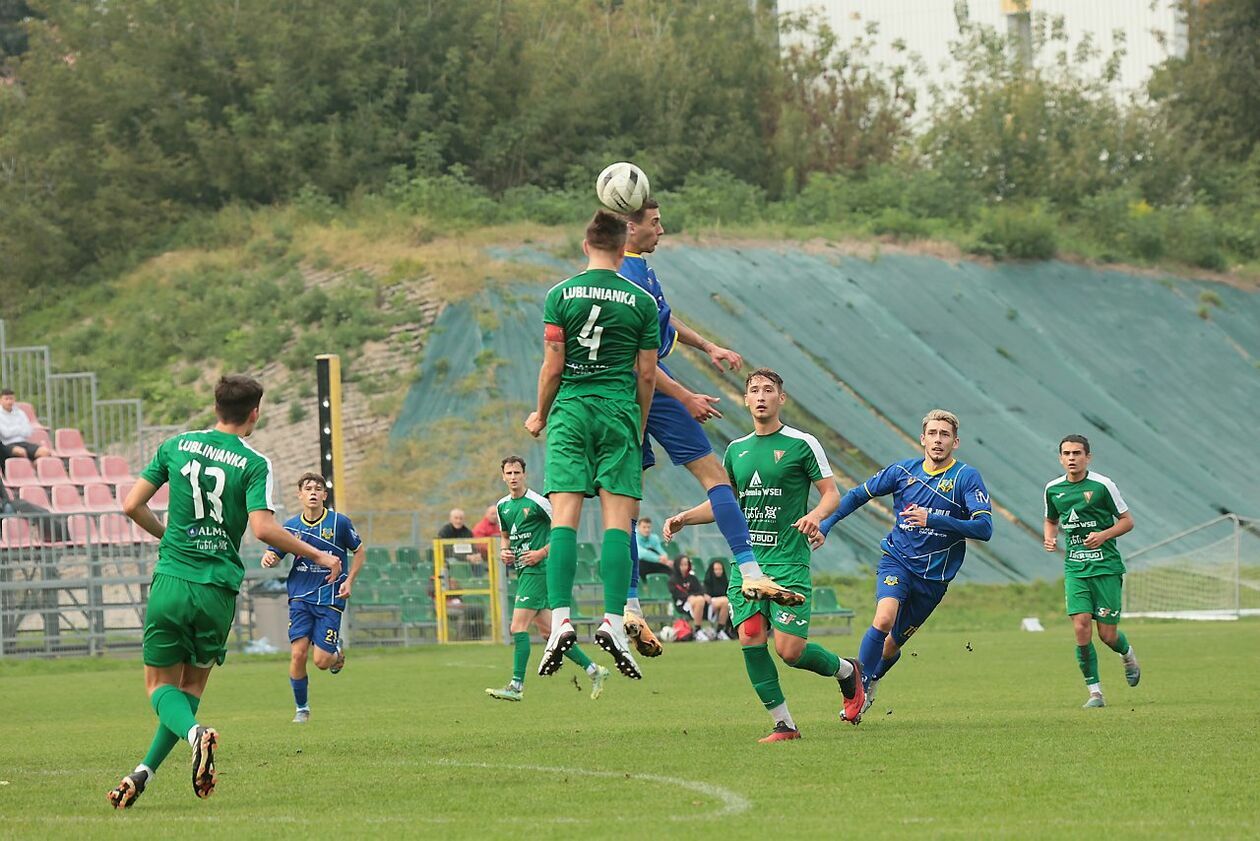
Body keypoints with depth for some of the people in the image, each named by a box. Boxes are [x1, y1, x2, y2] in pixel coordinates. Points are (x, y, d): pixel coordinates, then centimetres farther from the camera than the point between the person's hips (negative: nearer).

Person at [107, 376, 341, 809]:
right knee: (193, 683, 16)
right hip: (217, 590, -1)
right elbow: (263, 528, -16)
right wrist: (319, 556, -5)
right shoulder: (253, 464, -4)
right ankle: (145, 772, 3)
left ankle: (194, 733, -23)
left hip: (170, 584, 1)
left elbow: (132, 505, 5)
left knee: (161, 684, 10)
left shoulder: (176, 446, 5)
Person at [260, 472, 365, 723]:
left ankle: (337, 650, 29)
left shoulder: (339, 522, -3)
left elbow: (360, 551, 8)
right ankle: (302, 709, 8)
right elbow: (275, 555, 8)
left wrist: (349, 581, -3)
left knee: (322, 661, -9)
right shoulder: (291, 526, 2)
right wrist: (268, 558, -16)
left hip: (330, 599, -2)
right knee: (298, 653, -12)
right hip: (300, 598, 2)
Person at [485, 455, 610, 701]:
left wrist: (542, 553, -14)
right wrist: (504, 552, 8)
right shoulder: (502, 506, 13)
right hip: (523, 571, 9)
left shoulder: (537, 502, -9)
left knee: (518, 627, -14)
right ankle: (594, 671, 18)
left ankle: (516, 686, -13)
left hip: (537, 569, -9)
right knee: (547, 631, 9)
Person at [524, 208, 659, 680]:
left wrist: (541, 415, 14)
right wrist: (640, 427, 17)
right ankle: (613, 621, -13)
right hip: (619, 412, 0)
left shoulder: (561, 296, 0)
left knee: (564, 517, -5)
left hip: (571, 410, 0)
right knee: (617, 520, -2)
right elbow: (647, 375, 4)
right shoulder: (641, 301, 2)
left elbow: (552, 366, -1)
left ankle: (560, 619, -18)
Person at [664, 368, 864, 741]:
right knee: (750, 637, -11)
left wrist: (815, 515, -21)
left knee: (789, 650, -11)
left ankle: (847, 672, 20)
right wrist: (684, 518, 9)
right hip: (745, 562, 5)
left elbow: (831, 493, 0)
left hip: (788, 561, -5)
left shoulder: (801, 444, -1)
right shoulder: (736, 449, 14)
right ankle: (783, 724, -2)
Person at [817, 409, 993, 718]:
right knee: (884, 619, -27)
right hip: (897, 561, 0)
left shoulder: (967, 477, -9)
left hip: (935, 574, 0)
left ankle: (871, 682, 38)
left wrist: (932, 520, -28)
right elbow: (857, 495, 14)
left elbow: (984, 528, -19)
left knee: (893, 643, 8)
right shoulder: (903, 470, 1)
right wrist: (824, 526, 6)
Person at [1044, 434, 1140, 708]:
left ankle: (1127, 655, 35)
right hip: (1075, 568, 3)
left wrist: (1104, 534, -17)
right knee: (1081, 627, -13)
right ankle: (1095, 692, -4)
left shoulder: (1102, 485, -7)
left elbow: (1127, 521, 0)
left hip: (1106, 565, -3)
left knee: (1107, 634, -3)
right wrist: (1049, 538, 2)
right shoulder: (1053, 488, 5)